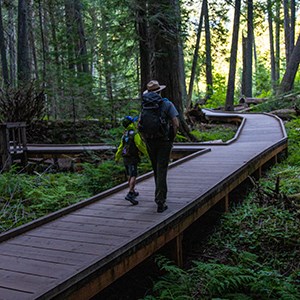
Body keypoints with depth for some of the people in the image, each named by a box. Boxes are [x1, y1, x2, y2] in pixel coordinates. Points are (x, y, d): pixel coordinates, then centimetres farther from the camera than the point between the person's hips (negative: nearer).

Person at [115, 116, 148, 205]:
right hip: (132, 158, -8)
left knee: (129, 176, 19)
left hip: (125, 158, 8)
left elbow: (121, 147, 17)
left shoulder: (125, 134, 10)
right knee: (133, 176, -13)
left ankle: (133, 192, 32)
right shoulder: (135, 134, -14)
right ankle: (129, 195, -25)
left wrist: (117, 157, 26)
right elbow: (140, 145, -18)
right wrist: (148, 154, -8)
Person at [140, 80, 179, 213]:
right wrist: (172, 138, -1)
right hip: (164, 141, -3)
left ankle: (162, 195, 33)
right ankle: (160, 201, -6)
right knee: (161, 171, -3)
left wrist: (145, 140, 11)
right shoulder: (167, 104, -6)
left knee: (157, 170, 18)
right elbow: (176, 124, -13)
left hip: (150, 142, 3)